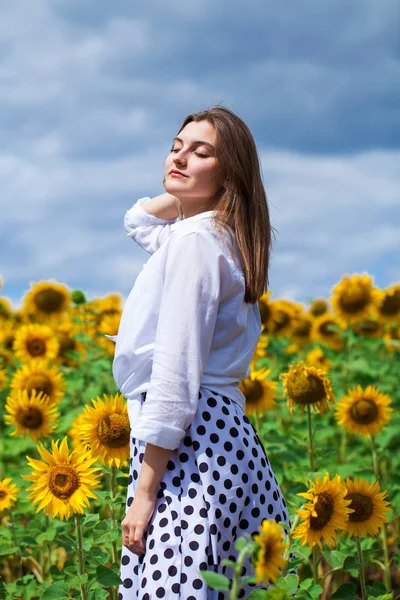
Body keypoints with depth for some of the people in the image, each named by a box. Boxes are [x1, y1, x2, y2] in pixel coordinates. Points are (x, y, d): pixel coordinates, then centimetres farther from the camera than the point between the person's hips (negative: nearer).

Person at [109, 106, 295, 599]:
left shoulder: (194, 239, -12)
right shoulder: (220, 234, 15)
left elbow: (174, 377, -18)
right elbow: (137, 221, 38)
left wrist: (144, 493, -18)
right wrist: (180, 194, 18)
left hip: (187, 443, -10)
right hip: (226, 435, 10)